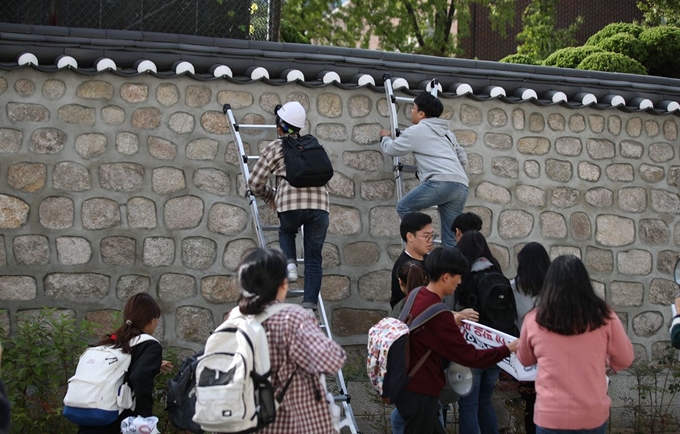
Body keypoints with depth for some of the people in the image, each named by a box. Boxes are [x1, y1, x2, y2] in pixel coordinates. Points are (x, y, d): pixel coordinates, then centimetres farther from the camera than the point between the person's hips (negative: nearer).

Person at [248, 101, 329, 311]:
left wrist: (271, 196, 32)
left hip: (291, 203, -2)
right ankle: (309, 305, 1)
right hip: (320, 204, 2)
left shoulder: (275, 147, 13)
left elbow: (254, 183, 12)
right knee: (313, 258, 10)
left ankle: (290, 263, 5)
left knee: (286, 231, 31)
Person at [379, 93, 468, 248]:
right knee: (451, 240, 7)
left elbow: (391, 149, 18)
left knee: (404, 207, 7)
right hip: (461, 186, 7)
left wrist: (385, 137, 40)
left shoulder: (416, 131, 9)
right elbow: (463, 158, 37)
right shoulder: (447, 133, 31)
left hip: (441, 182, -7)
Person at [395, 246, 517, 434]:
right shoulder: (437, 314, -26)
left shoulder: (416, 297, 2)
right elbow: (469, 357, -22)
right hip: (420, 391, -9)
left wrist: (452, 322, 17)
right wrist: (507, 349, -12)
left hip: (407, 384, 9)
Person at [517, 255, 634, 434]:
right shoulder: (604, 317, -11)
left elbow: (525, 360, 10)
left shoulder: (534, 320, -9)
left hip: (550, 416, 0)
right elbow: (624, 360, 3)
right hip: (593, 415, 1)